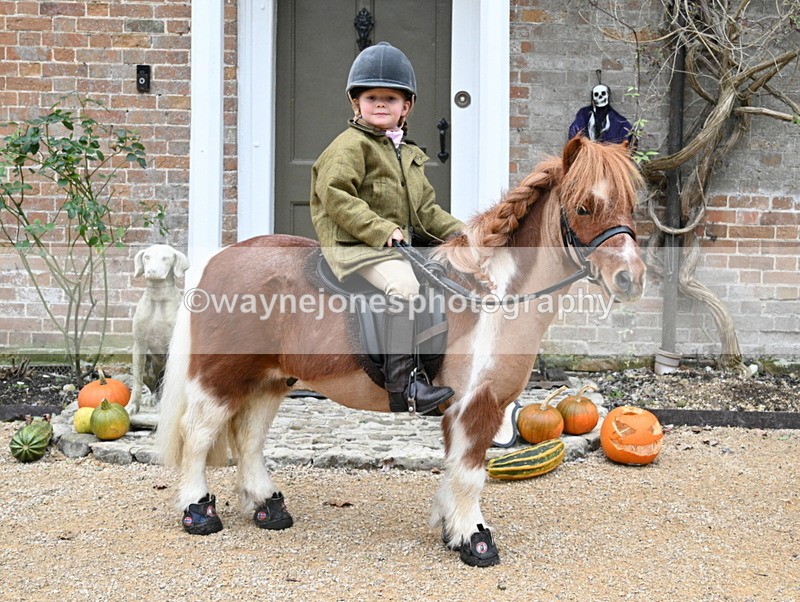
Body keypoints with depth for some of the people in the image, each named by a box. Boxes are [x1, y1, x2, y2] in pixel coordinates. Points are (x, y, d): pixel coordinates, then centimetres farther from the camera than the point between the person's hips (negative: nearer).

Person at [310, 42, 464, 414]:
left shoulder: (409, 154, 21)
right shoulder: (350, 145, -5)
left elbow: (425, 208, 22)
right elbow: (336, 198, -17)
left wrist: (461, 233, 9)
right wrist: (382, 230, -23)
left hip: (401, 243, 9)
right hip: (354, 245, -9)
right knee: (403, 283, -32)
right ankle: (403, 383, -32)